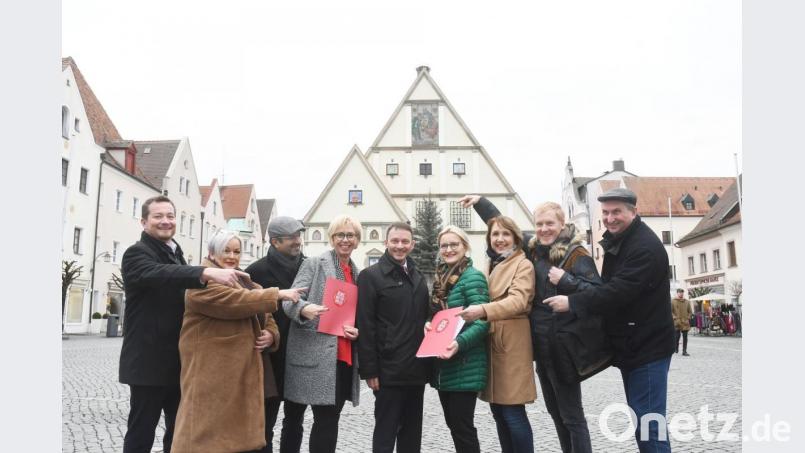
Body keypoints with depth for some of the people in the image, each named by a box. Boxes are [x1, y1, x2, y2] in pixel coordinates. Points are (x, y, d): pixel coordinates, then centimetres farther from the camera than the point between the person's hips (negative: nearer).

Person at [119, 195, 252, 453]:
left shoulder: (176, 255, 15)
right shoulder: (136, 254, -10)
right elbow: (158, 274, -33)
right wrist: (207, 273, -49)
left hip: (178, 361, 8)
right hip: (149, 361, -8)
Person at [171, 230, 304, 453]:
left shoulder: (246, 284, 18)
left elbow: (266, 320, 20)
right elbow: (236, 301, -24)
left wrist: (271, 335, -3)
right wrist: (278, 293, -19)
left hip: (244, 372, 8)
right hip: (211, 374, -7)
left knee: (241, 429, 10)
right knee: (208, 434, -4)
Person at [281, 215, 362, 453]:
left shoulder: (358, 274, 17)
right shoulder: (314, 264, 0)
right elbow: (289, 300, -9)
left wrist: (358, 330, 0)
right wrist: (304, 309, -31)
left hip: (345, 357, 6)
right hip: (317, 356, -5)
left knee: (329, 420, 10)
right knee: (326, 420, -4)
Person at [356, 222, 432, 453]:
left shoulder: (418, 276, 14)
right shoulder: (371, 275, -6)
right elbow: (365, 326, -11)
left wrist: (428, 363, 11)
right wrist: (370, 370, -14)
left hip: (417, 369, 6)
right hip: (389, 370, -6)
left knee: (412, 434, 16)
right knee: (385, 433, 3)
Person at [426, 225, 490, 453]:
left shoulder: (473, 277, -12)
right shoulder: (441, 278, 13)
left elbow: (481, 321, -18)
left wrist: (459, 343, -32)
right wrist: (428, 324, -2)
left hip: (465, 365, -8)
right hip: (443, 364, 8)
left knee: (463, 426, -2)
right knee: (453, 424, 16)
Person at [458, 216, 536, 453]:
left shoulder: (523, 264, -5)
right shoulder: (492, 265, 18)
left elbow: (518, 300, -22)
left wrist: (483, 310, -36)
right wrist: (477, 312, 2)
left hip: (511, 343, -7)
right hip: (490, 342, 7)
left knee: (513, 413, -8)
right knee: (498, 411, 10)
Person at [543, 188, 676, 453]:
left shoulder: (646, 247, -19)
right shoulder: (616, 241, 12)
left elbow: (620, 291, -27)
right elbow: (609, 286, 17)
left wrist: (572, 303, -24)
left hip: (648, 348, -10)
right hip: (630, 345, 10)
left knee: (648, 422, -7)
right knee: (640, 418, 19)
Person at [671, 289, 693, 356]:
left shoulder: (687, 302, 9)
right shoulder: (673, 301, 0)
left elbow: (690, 312, 13)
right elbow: (670, 311, -1)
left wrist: (688, 318, 0)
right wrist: (675, 318, -11)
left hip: (685, 323, 2)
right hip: (676, 322, -2)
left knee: (685, 337, 2)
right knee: (677, 336, 1)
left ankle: (684, 351, 6)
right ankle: (676, 349, 19)